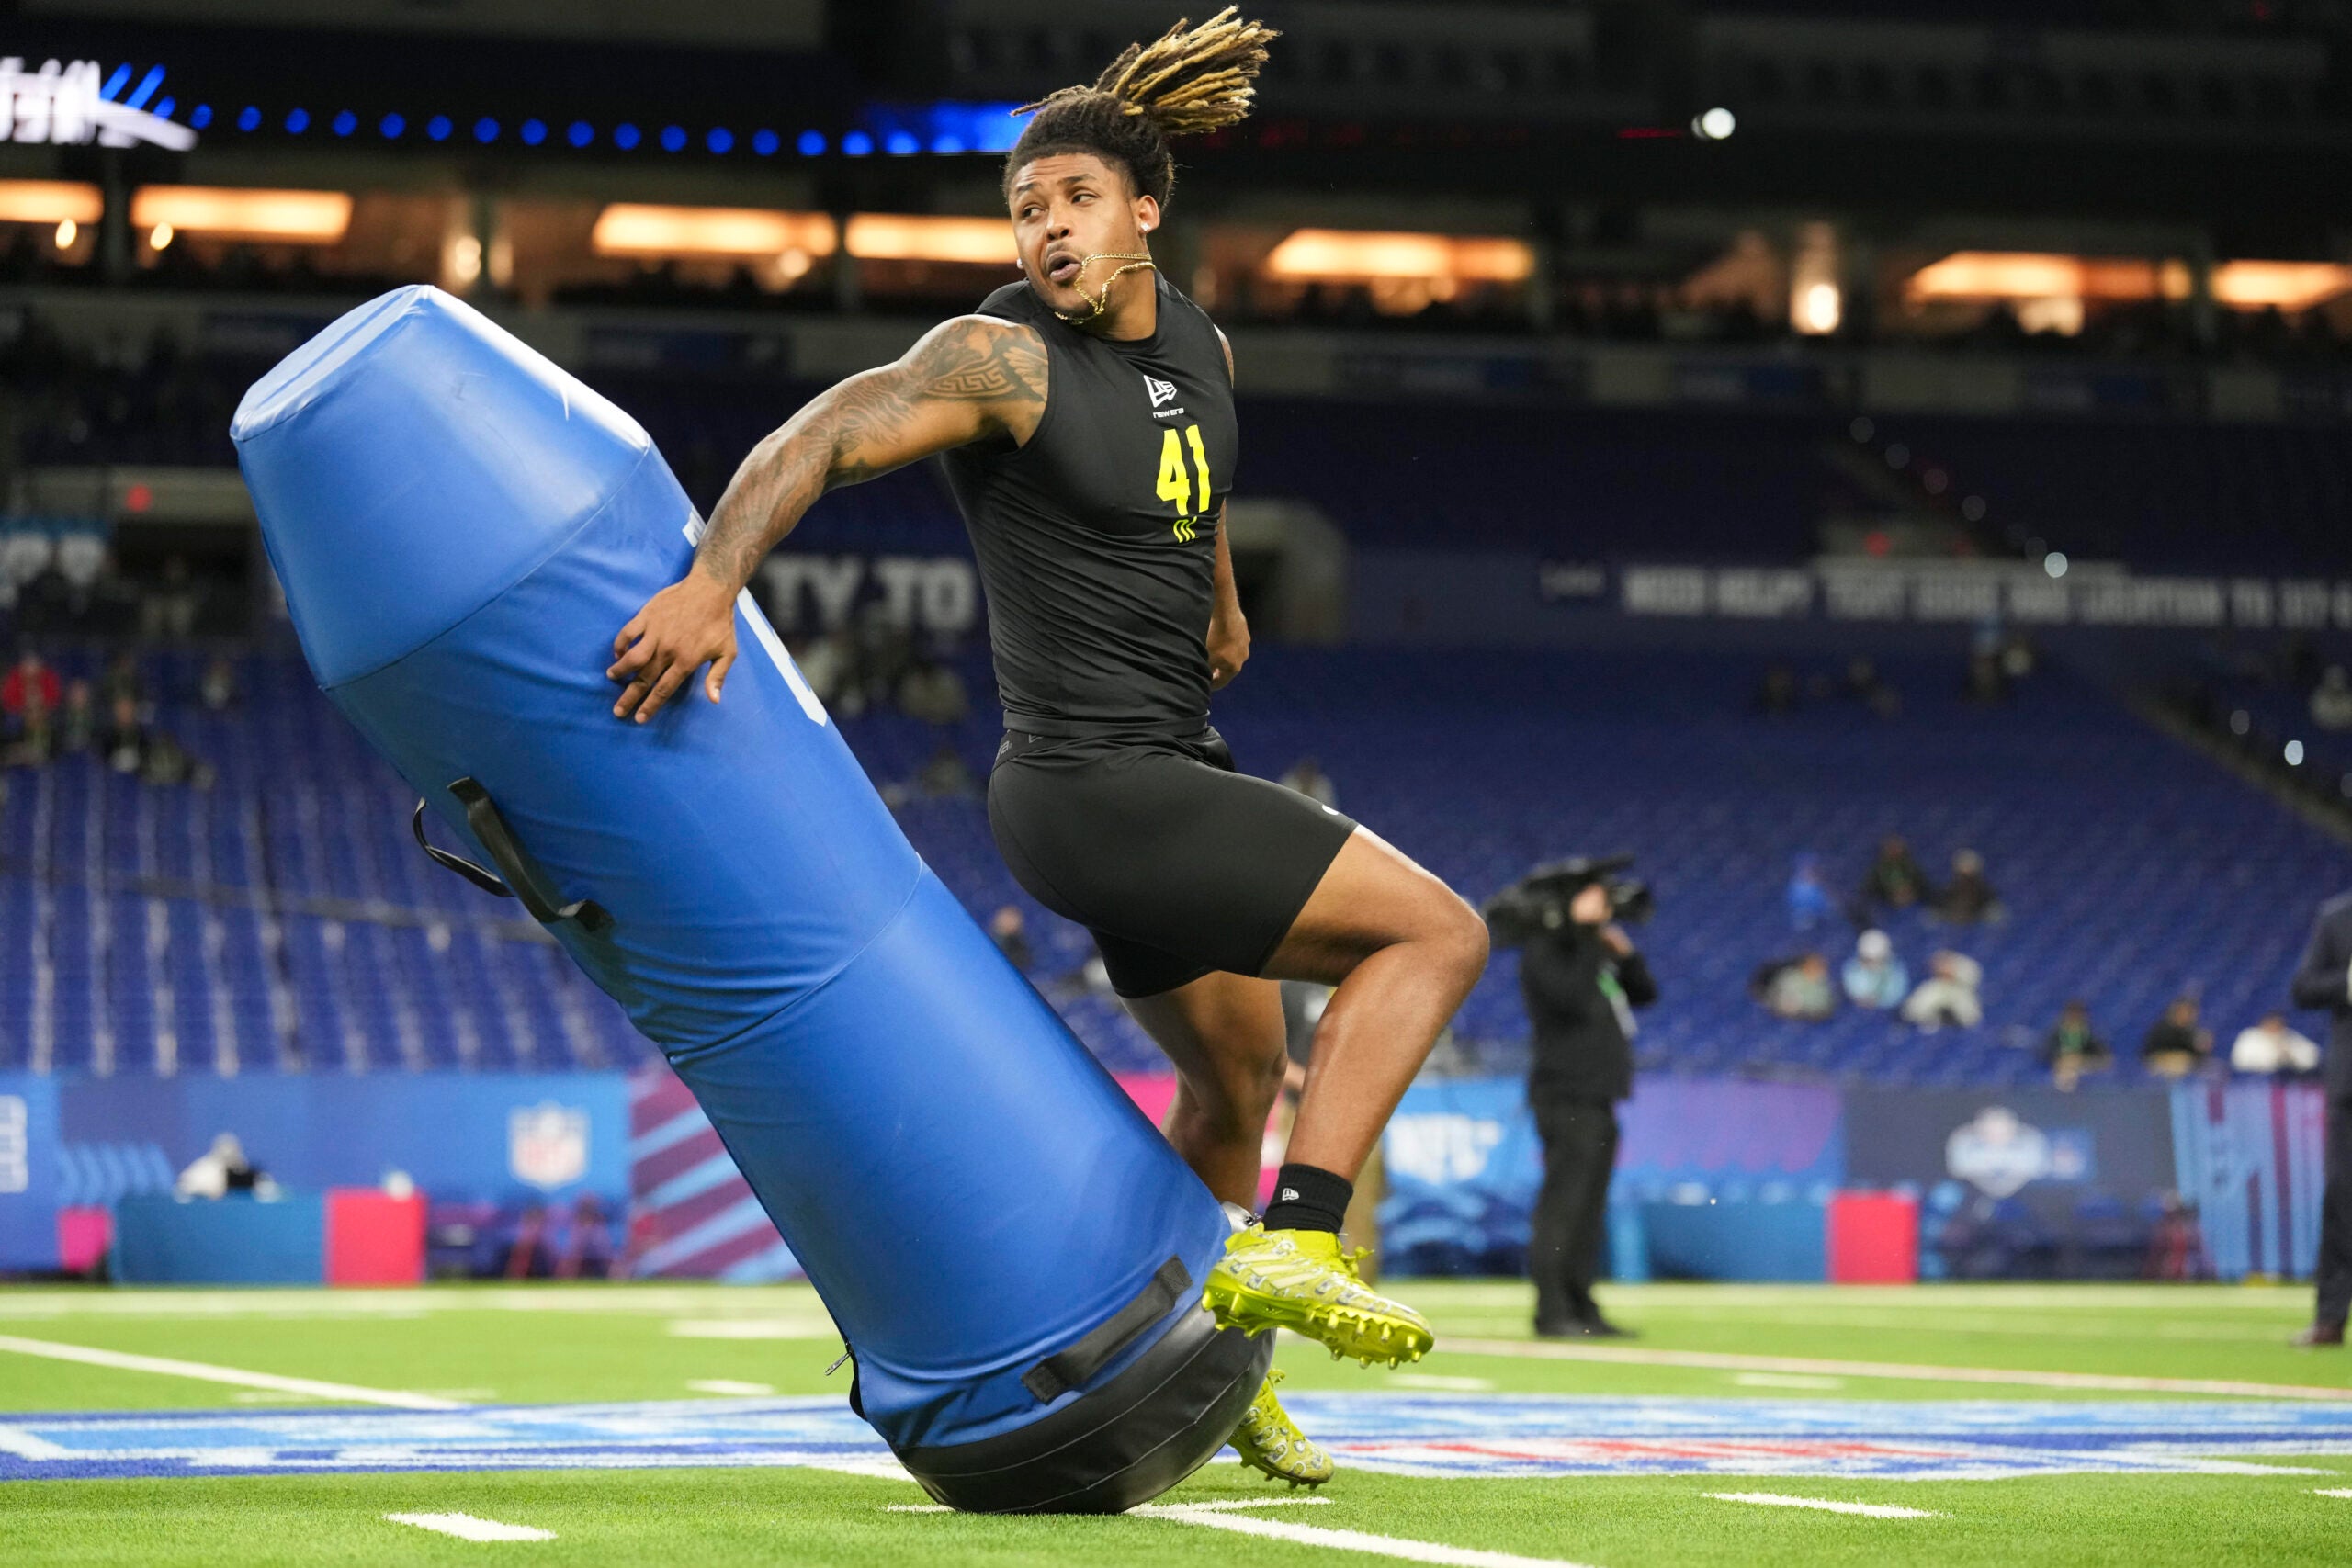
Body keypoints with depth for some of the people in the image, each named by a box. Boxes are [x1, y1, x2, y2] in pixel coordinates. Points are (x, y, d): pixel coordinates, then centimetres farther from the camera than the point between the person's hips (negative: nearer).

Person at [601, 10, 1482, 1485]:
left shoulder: (1200, 342, 7)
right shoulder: (1004, 357, -17)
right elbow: (826, 434, -31)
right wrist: (715, 579, -46)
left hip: (1166, 767, 9)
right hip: (1092, 785, -9)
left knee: (1241, 1079, 22)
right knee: (1438, 929, -11)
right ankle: (1294, 1244, -13)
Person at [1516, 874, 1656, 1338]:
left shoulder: (1593, 950, 21)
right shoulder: (1541, 952, -6)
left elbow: (1644, 992, 20)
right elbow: (1573, 996, -22)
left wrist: (1626, 955, 4)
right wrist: (1587, 935, -16)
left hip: (1599, 1097, 10)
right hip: (1566, 1095, -10)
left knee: (1589, 1210, 10)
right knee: (1562, 1205, -12)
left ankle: (1580, 1307, 14)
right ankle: (1552, 1311, -12)